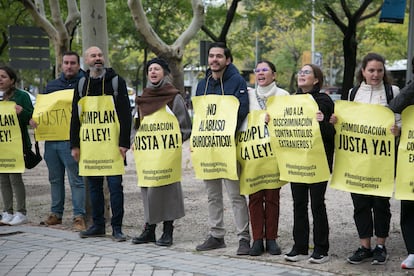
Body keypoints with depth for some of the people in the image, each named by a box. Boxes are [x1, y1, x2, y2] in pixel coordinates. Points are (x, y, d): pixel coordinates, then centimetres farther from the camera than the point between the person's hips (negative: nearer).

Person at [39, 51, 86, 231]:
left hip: (70, 141, -6)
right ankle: (56, 213, 23)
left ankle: (78, 216, -3)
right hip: (50, 140, 6)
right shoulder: (51, 85, 17)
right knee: (55, 179, 13)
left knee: (76, 179, -6)